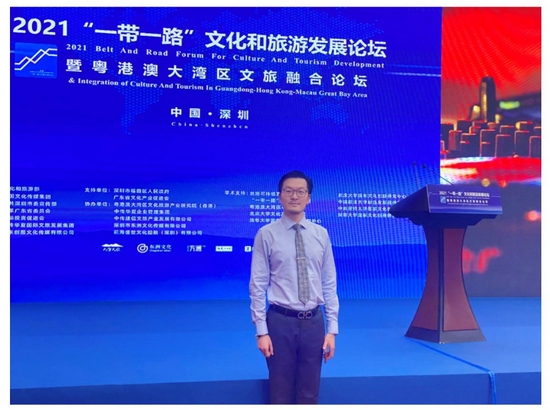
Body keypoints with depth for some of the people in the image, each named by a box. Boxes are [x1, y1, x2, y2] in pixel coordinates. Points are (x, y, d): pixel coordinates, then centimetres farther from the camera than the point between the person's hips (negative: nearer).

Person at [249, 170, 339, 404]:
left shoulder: (321, 234, 3)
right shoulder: (267, 234, -5)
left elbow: (330, 284, 5)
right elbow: (258, 286, -5)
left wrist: (332, 329, 1)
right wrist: (261, 331, -8)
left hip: (313, 322, 3)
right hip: (281, 322, -2)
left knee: (309, 394, 14)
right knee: (280, 395, 10)